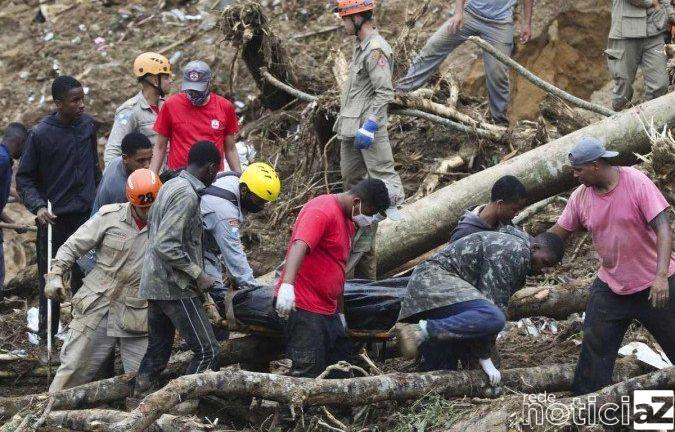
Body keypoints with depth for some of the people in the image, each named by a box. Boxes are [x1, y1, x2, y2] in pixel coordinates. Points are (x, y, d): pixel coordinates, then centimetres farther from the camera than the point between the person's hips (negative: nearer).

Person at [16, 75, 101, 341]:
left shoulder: (88, 125, 2)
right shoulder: (40, 134, -11)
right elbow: (25, 177, -5)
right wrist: (38, 206, -18)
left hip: (86, 214, 3)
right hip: (54, 218, -3)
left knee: (85, 274, 6)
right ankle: (47, 331, 11)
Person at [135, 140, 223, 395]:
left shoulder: (171, 186, 12)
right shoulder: (187, 195, -17)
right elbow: (166, 245, -24)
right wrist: (197, 274, -17)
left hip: (155, 285, 10)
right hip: (175, 287, -10)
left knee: (157, 352, 13)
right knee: (206, 351, -7)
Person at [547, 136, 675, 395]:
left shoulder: (636, 183, -19)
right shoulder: (581, 197, -4)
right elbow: (557, 234, 6)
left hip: (654, 285, -4)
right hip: (610, 286, 4)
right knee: (595, 346, 3)